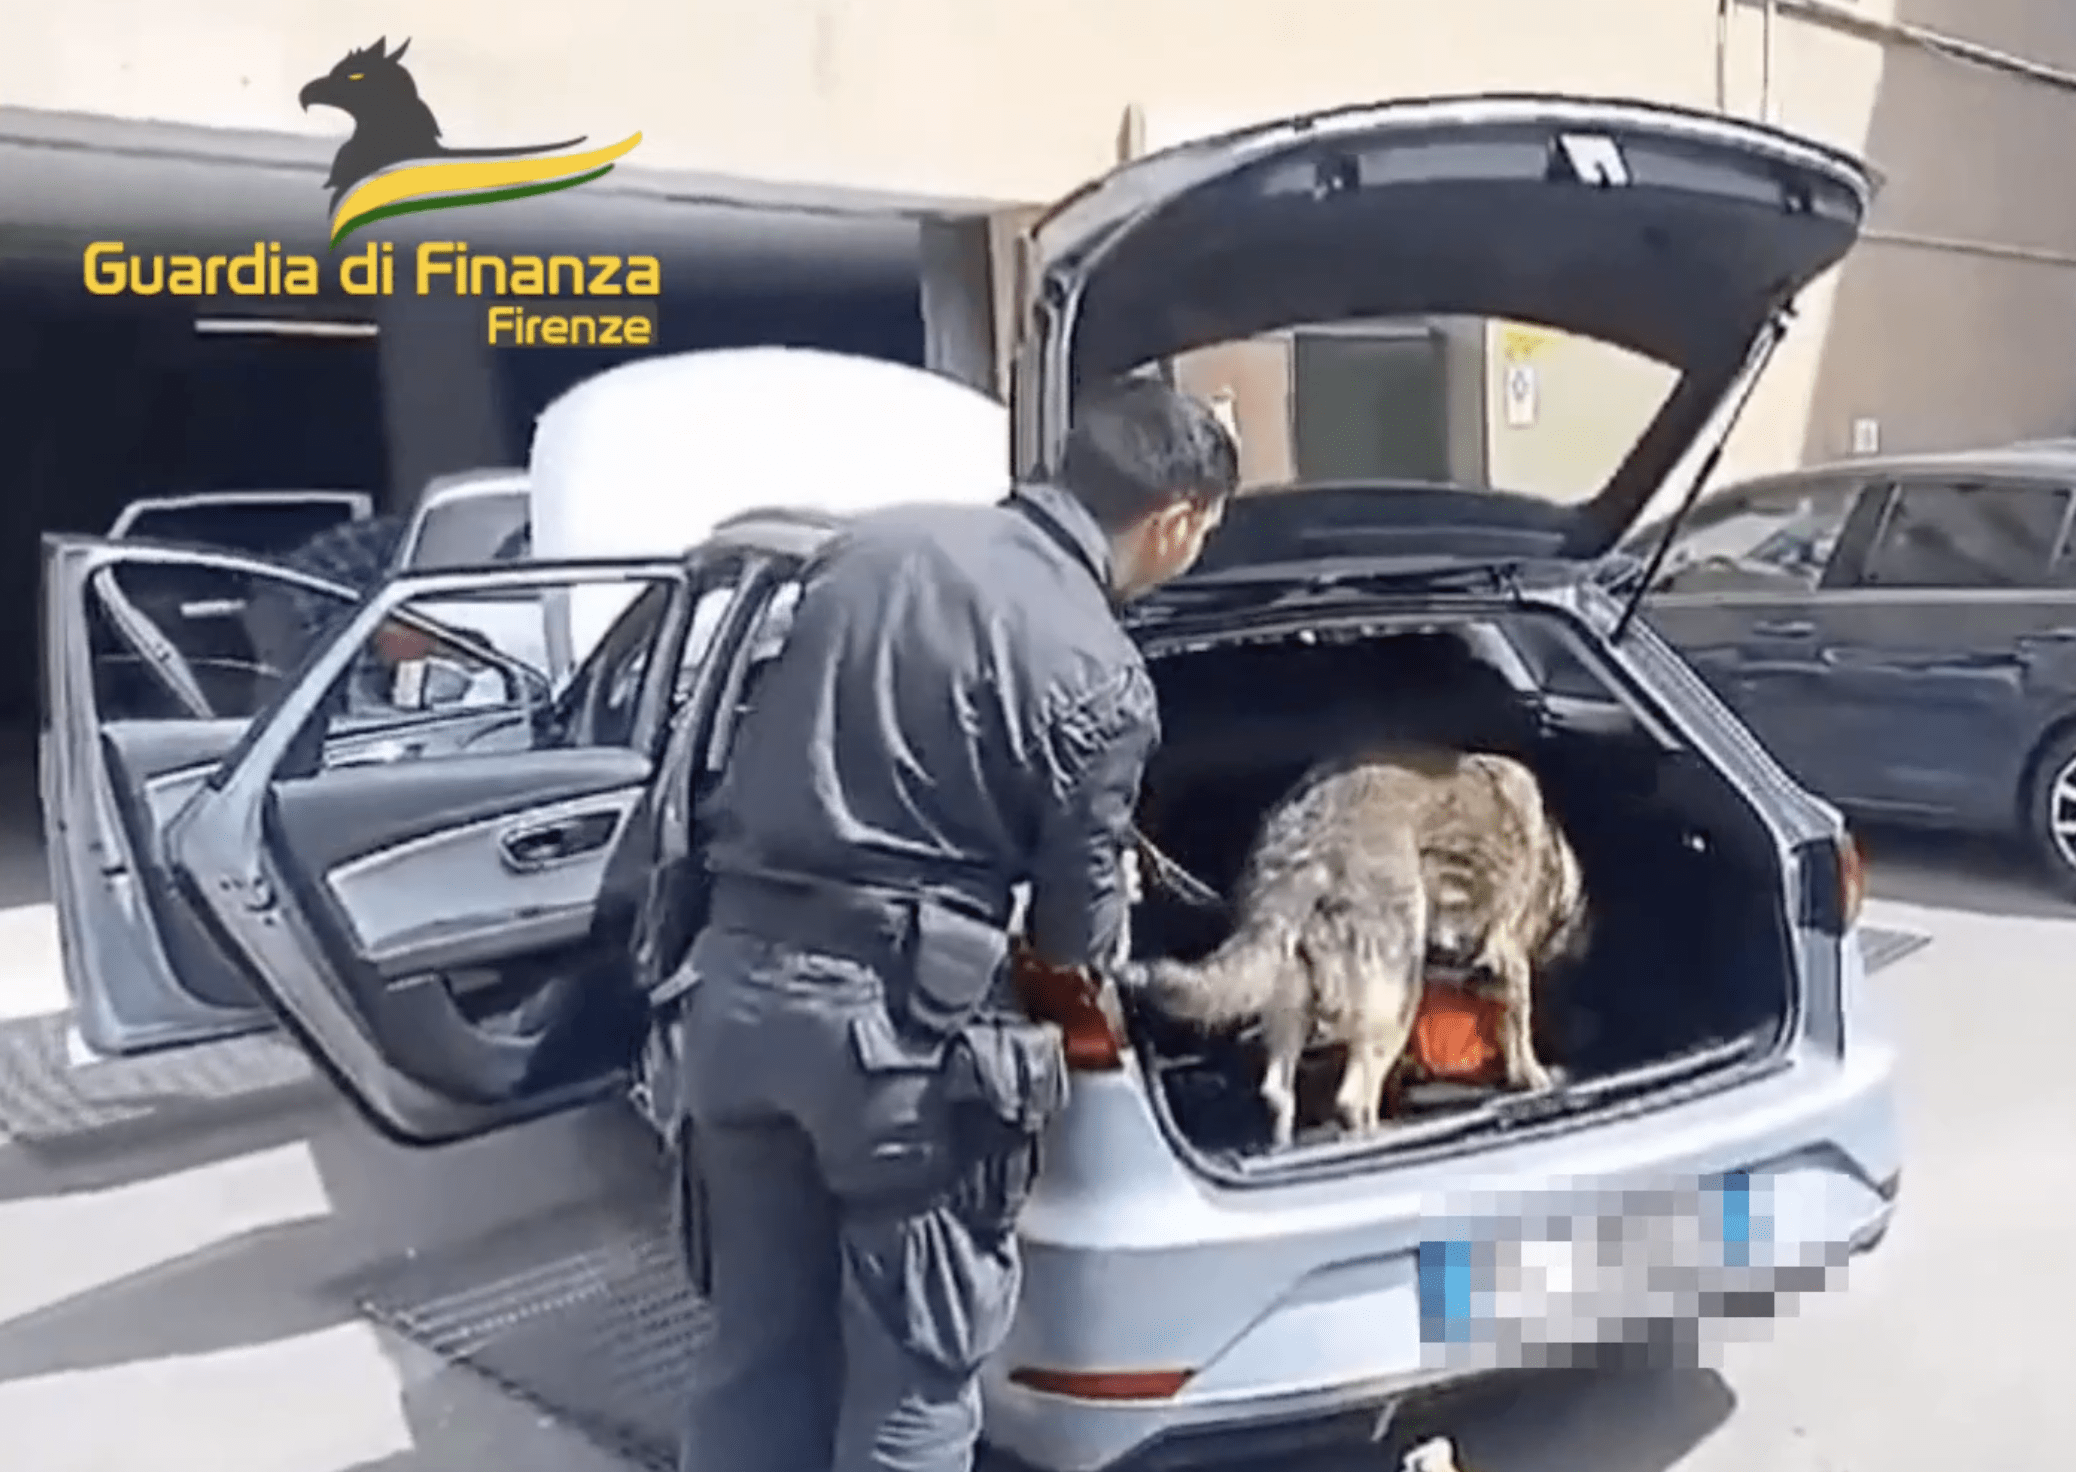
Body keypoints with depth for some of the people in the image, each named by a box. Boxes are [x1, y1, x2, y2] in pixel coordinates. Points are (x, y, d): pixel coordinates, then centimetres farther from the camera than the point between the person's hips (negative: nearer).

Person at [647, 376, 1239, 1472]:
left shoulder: (874, 540, 7)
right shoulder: (1099, 674, -10)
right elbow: (1075, 932, -1)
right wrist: (1108, 910, 21)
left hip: (738, 973, 6)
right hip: (895, 1017, -6)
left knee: (757, 1353, 19)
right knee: (914, 1381, 11)